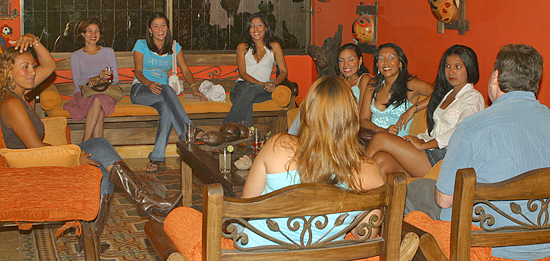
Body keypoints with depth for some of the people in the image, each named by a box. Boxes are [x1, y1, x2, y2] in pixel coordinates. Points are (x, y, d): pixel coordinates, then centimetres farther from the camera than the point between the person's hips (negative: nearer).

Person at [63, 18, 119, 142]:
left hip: (106, 94, 1)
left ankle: (85, 141, -40)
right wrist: (98, 77, -15)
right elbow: (77, 82, 2)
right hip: (83, 94, -1)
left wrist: (99, 81, -11)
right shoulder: (76, 56, 15)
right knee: (97, 101, -37)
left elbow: (115, 79, 11)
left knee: (99, 100, -37)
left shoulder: (108, 52, 19)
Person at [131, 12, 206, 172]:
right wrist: (149, 83, -26)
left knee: (167, 108, -36)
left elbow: (185, 70, 10)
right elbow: (138, 72, -4)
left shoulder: (174, 47, 17)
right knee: (167, 90, -38)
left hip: (163, 92, 3)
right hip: (140, 91, -3)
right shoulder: (141, 45, 7)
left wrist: (194, 86, -10)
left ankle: (156, 156, -40)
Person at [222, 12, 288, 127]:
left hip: (263, 91, 0)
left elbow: (284, 72, 11)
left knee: (250, 91, -39)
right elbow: (242, 74, 4)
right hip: (242, 86, 0)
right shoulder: (242, 47, 17)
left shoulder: (274, 47, 18)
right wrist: (261, 84, -14)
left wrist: (273, 84, -13)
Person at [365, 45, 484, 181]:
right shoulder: (445, 94, 25)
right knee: (381, 160, -24)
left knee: (380, 139, -19)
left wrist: (423, 145, -16)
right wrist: (420, 139, 2)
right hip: (432, 152, 7)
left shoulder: (473, 97, -1)